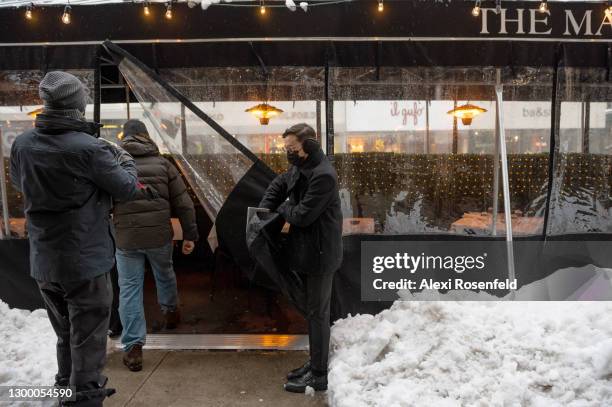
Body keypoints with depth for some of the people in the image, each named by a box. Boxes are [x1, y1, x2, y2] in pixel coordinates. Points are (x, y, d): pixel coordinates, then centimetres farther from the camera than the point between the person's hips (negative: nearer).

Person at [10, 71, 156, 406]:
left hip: (42, 262, 6)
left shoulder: (22, 145, -4)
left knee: (65, 335, 24)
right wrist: (125, 160, 8)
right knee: (87, 339, 9)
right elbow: (127, 189, -10)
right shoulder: (89, 148, -22)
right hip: (85, 260, -6)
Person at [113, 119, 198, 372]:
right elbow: (183, 203, 1)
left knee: (129, 289, 7)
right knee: (165, 274, 27)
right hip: (160, 236, 2)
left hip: (126, 238, -1)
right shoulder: (162, 163, 2)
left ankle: (133, 347, 4)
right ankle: (170, 312, 50)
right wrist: (190, 235, 7)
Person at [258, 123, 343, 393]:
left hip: (320, 254, -9)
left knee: (317, 313, 1)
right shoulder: (300, 168, 7)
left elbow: (302, 215, -24)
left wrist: (280, 209, -4)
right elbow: (277, 186, 21)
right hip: (307, 251, 9)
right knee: (312, 310, 18)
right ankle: (315, 363, 33)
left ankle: (318, 376, 14)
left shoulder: (323, 175, -23)